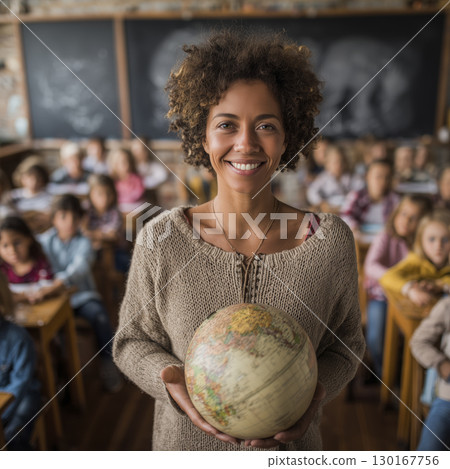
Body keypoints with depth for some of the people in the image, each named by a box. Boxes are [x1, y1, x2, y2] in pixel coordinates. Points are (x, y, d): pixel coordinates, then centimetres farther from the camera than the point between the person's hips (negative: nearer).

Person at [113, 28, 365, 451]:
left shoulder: (331, 240, -16)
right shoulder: (159, 240, -17)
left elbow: (345, 345, -2)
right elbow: (132, 340, -4)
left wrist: (316, 392, -20)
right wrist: (170, 380, -22)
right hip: (186, 441, 0)